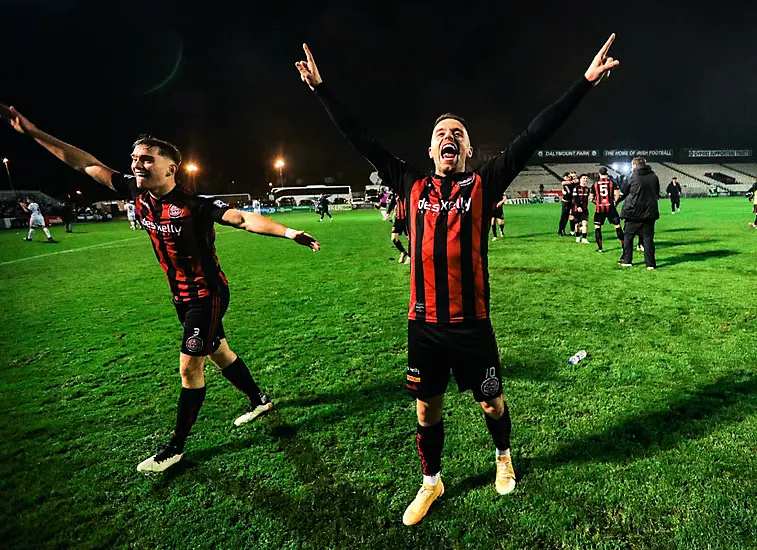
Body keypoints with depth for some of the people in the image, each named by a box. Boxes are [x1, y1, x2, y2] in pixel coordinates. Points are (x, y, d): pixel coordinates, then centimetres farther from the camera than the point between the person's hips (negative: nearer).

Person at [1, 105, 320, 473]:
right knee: (218, 352, 19)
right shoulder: (137, 193, -3)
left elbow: (243, 219, -32)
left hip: (208, 294, -7)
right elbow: (87, 164, 5)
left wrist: (288, 232, -45)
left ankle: (176, 447, 16)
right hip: (182, 296, 8)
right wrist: (32, 132, 7)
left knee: (189, 367, -2)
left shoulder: (194, 205, -23)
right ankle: (259, 401, 40)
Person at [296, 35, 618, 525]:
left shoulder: (483, 186, -2)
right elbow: (362, 141, 6)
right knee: (427, 410, 16)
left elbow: (533, 138, -7)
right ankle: (431, 482, 41)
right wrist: (322, 90, 10)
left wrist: (585, 83, -9)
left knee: (492, 404, 18)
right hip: (423, 325, 2)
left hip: (472, 324, -1)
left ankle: (504, 457, 50)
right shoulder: (413, 187, 2)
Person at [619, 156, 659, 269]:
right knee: (648, 237, 6)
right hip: (650, 212, 3)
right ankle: (651, 263, 4)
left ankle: (626, 260, 15)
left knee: (628, 236, 11)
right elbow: (657, 193, 14)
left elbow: (623, 190, 4)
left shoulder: (632, 176, -7)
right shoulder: (654, 176, 5)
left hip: (634, 211, -3)